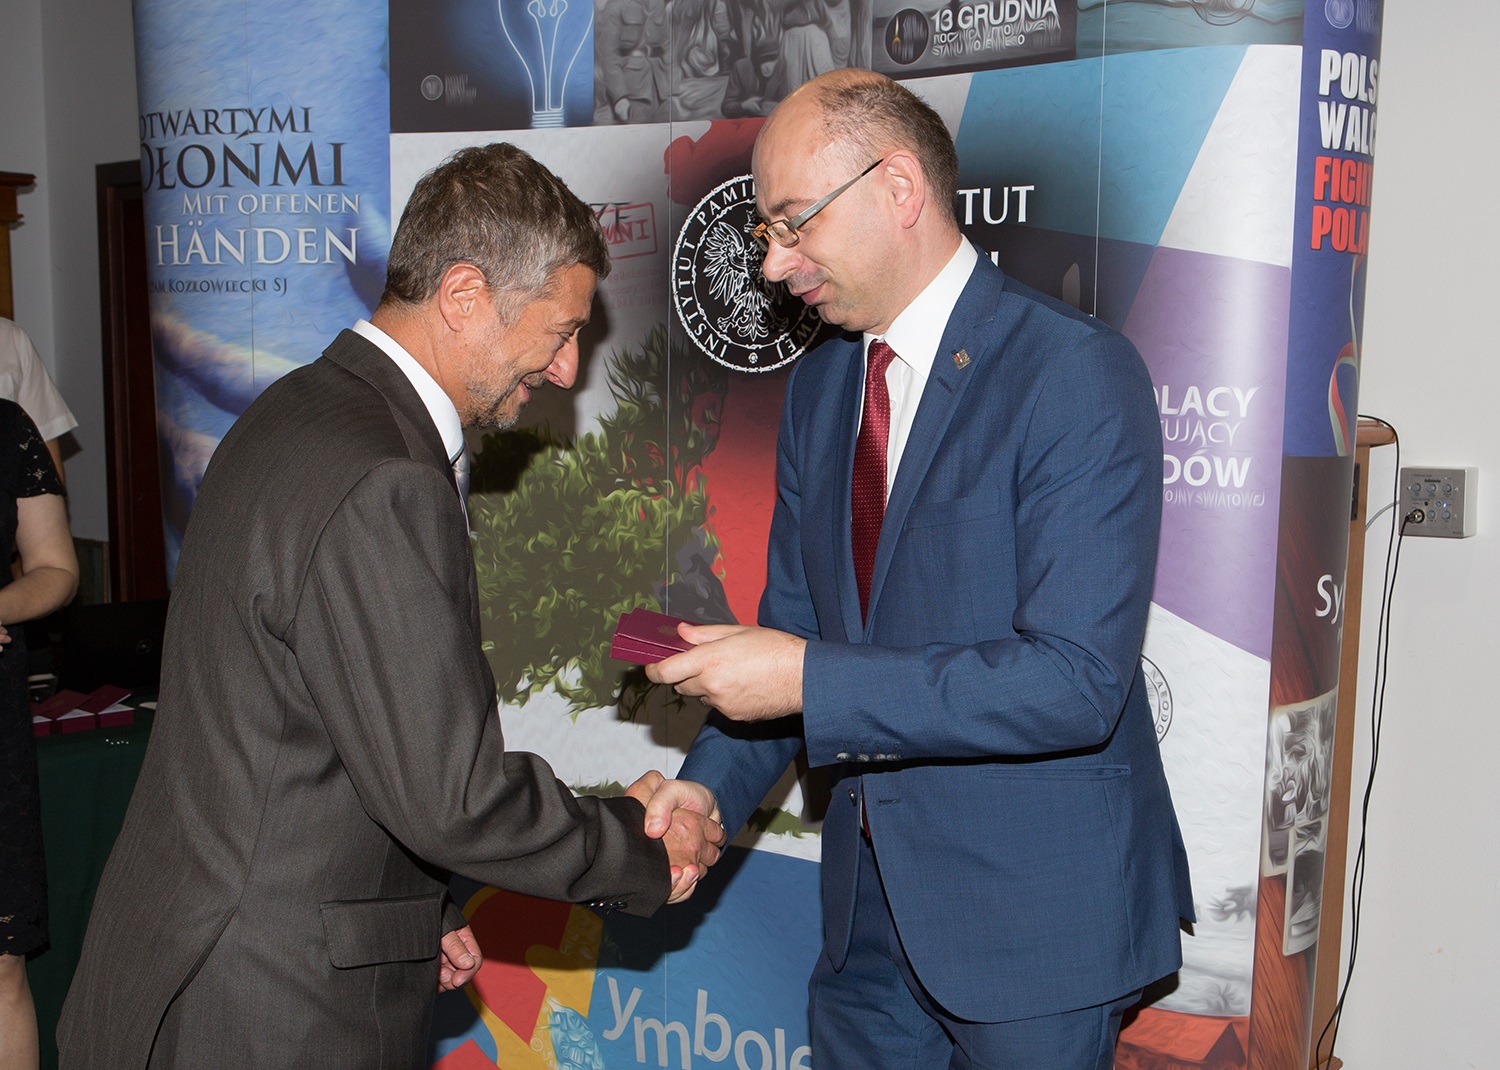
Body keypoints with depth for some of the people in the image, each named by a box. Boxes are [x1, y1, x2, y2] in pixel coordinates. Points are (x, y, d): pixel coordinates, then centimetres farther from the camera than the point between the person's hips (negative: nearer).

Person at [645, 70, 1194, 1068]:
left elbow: (1078, 681, -24)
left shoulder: (1080, 373, -17)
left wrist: (810, 681, -25)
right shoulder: (818, 385, 7)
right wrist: (708, 793, -3)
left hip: (1034, 908, -6)